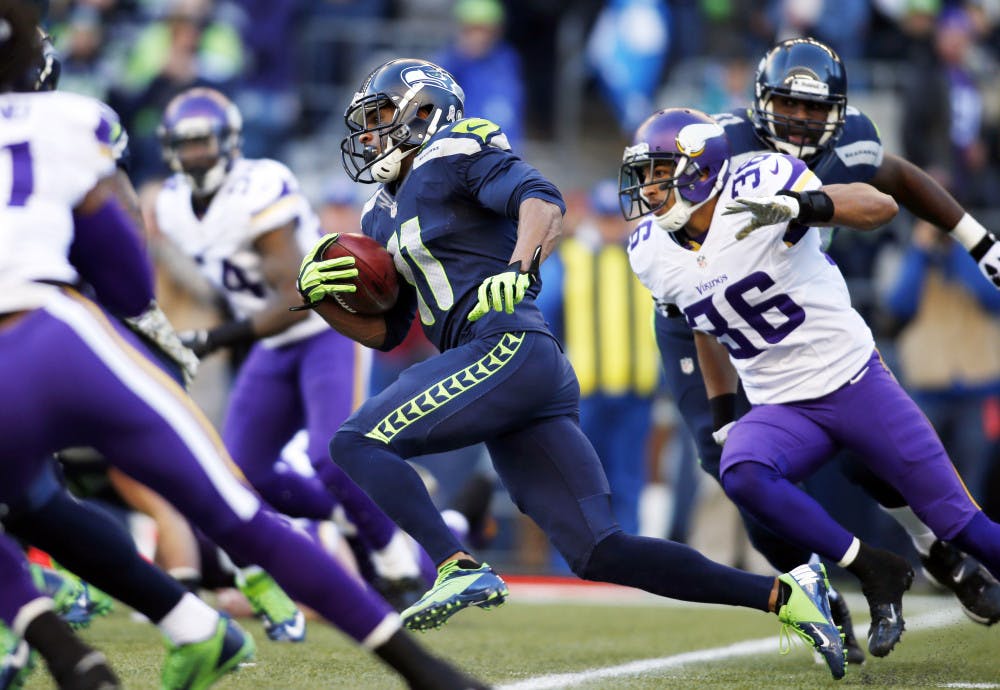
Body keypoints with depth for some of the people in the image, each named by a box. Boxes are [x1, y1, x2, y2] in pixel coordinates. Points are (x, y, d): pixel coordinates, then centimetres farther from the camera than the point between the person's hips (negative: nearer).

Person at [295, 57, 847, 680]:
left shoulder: (454, 154, 3)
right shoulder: (385, 216, 28)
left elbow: (541, 200, -15)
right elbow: (383, 331, 28)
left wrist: (520, 267, -33)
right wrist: (323, 296, 12)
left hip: (509, 348, -9)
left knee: (358, 443, -12)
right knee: (600, 553, 1)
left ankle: (461, 570, -24)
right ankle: (783, 595, 1)